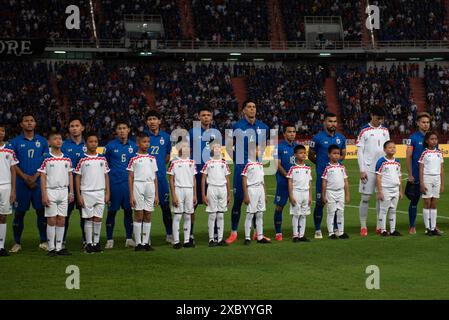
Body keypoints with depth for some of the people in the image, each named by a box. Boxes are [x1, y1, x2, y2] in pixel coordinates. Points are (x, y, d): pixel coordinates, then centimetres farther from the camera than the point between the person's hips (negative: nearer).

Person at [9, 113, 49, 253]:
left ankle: (43, 241, 6)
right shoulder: (15, 142, 5)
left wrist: (35, 177, -8)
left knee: (41, 211, -1)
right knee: (19, 212, 1)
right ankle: (17, 243, 8)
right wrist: (25, 177, -10)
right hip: (21, 182, -1)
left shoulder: (42, 141, 9)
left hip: (39, 182, 1)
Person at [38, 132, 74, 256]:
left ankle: (59, 247, 10)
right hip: (51, 191, -4)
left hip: (64, 192, 4)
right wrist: (44, 195, -10)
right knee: (51, 220, -2)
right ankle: (51, 248, 3)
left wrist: (71, 192, 6)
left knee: (61, 220, 4)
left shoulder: (67, 159, 8)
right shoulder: (47, 159, -4)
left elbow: (70, 176, 13)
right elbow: (43, 177, -4)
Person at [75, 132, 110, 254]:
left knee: (98, 218, 3)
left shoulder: (102, 159, 7)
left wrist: (107, 193, 6)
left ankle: (96, 242, 10)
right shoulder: (82, 160, -1)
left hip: (100, 192, 2)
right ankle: (89, 244, 6)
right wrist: (79, 195, -5)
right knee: (89, 219, 1)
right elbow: (78, 177, 0)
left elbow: (106, 176, 11)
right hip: (87, 193, -2)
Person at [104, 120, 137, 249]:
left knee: (129, 210, 5)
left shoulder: (133, 146, 7)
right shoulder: (111, 146, 1)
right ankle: (110, 239, 9)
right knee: (112, 211, 2)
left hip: (129, 182, 2)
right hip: (114, 183, -2)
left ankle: (129, 238, 13)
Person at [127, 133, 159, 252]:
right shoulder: (134, 159, 0)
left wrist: (156, 195, 9)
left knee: (148, 216, 4)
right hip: (138, 185, -4)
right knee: (139, 216, -2)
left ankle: (146, 243, 8)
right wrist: (131, 195, -7)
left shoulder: (152, 159, 12)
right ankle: (138, 243, 2)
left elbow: (155, 177, 14)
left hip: (150, 186, 4)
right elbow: (130, 178, 0)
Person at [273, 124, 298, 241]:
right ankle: (278, 233, 5)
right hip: (283, 182, -5)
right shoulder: (279, 147, -3)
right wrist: (288, 176, -18)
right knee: (279, 206, -1)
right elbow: (278, 165, -8)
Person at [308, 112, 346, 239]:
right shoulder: (317, 138, -4)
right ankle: (317, 230, 5)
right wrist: (321, 164, 6)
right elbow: (311, 156, 4)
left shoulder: (341, 138, 8)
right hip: (322, 175, -4)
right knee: (320, 202, -2)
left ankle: (336, 228, 17)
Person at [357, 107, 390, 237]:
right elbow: (359, 151, -5)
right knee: (365, 197, -2)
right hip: (368, 169, -4)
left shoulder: (385, 131, 11)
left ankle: (379, 226, 12)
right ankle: (363, 227, 2)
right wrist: (362, 170, -11)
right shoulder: (364, 131, -3)